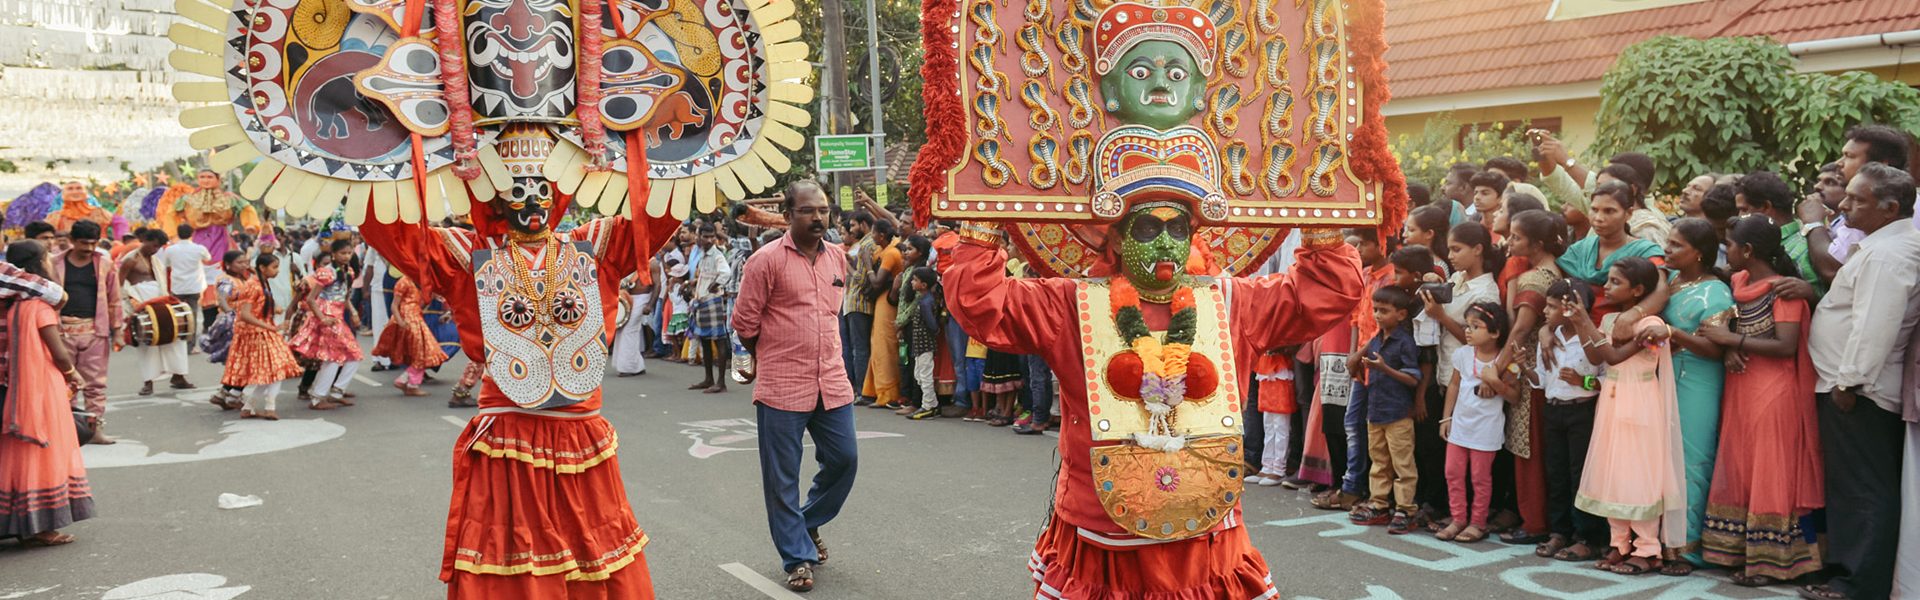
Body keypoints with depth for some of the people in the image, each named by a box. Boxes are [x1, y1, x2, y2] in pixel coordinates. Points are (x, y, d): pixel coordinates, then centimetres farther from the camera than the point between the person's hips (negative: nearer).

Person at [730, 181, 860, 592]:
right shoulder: (767, 260, -10)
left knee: (844, 460, 10)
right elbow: (744, 322, -4)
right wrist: (769, 357, 9)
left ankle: (808, 523, 36)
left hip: (832, 383, 5)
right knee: (782, 478, 3)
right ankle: (798, 557, 17)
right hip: (782, 388, -5)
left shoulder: (838, 257, 8)